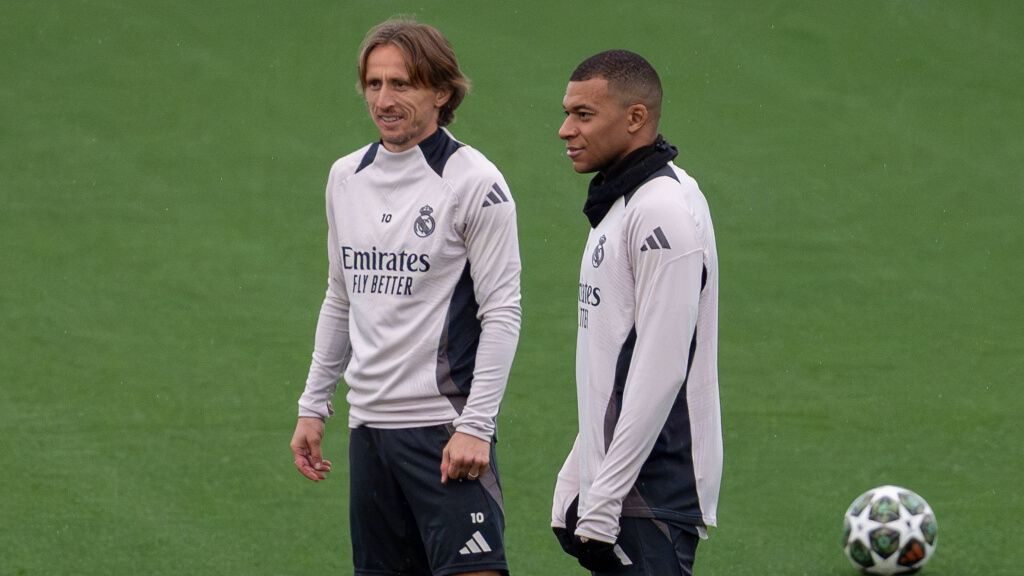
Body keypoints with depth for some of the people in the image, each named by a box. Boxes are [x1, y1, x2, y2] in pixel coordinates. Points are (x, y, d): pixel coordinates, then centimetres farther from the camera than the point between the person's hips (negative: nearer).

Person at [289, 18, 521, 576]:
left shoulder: (474, 182, -8)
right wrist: (313, 405, 17)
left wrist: (475, 427, -16)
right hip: (368, 425, 6)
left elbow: (502, 314, -10)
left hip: (445, 424, -6)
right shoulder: (346, 177, 12)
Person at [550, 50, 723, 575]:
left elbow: (659, 373, -20)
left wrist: (604, 501, -20)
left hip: (651, 500, -10)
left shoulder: (664, 212, -15)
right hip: (610, 485, 10)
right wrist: (576, 483, 19)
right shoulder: (619, 204, 17)